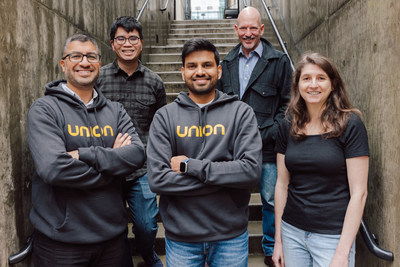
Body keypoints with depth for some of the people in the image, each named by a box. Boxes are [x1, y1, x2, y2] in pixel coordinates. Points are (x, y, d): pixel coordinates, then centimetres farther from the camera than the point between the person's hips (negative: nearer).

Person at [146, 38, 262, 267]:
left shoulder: (241, 113, -4)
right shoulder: (165, 116, -3)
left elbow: (252, 170, -15)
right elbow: (157, 179, -13)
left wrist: (189, 165, -17)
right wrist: (225, 178, -16)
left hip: (231, 235, 0)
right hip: (180, 237, 0)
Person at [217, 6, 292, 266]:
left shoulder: (279, 61, -2)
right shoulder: (227, 62, 10)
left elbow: (287, 104, -2)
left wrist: (269, 134, -12)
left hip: (267, 147, -3)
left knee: (271, 200, 9)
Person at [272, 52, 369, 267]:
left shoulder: (350, 125, -10)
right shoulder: (288, 126, 2)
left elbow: (358, 193, -10)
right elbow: (282, 185, 5)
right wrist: (278, 239, 5)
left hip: (333, 236, -3)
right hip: (292, 232, 4)